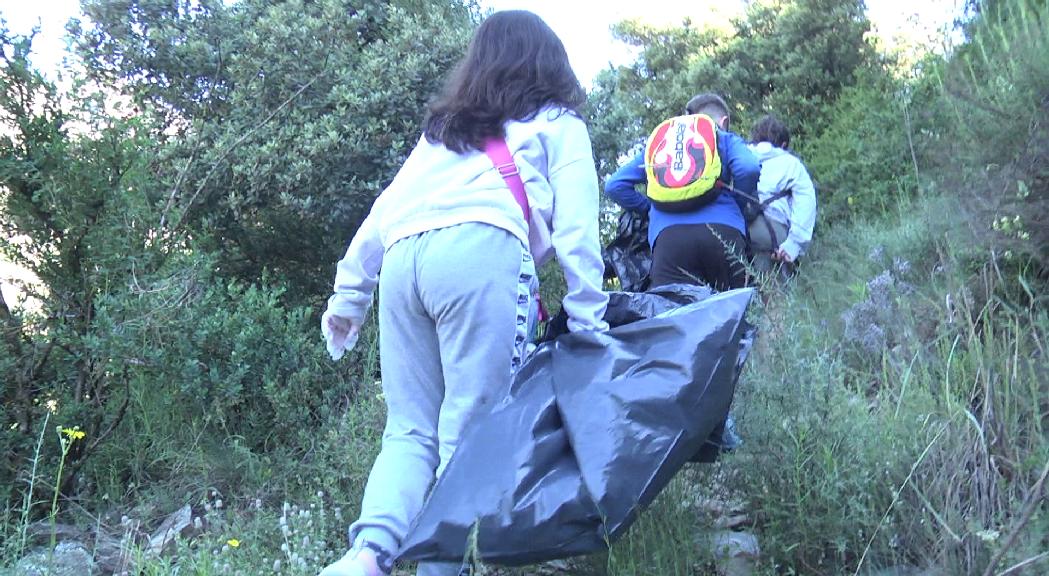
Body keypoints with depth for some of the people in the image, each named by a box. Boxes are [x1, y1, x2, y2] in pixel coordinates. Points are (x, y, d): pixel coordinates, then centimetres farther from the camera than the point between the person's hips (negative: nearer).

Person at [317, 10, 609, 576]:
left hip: (401, 259, 4)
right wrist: (590, 323, 9)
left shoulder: (441, 128, 35)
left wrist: (347, 296, 27)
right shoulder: (559, 124, 23)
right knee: (470, 430, -3)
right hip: (482, 253, -4)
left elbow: (383, 210, 28)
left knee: (410, 429, 5)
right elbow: (575, 230, 11)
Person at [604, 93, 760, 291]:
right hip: (724, 229, -1)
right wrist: (742, 204, 17)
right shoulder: (727, 139, 22)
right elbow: (748, 169, -1)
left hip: (668, 234, 1)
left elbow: (615, 185, 22)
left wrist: (648, 207, 32)